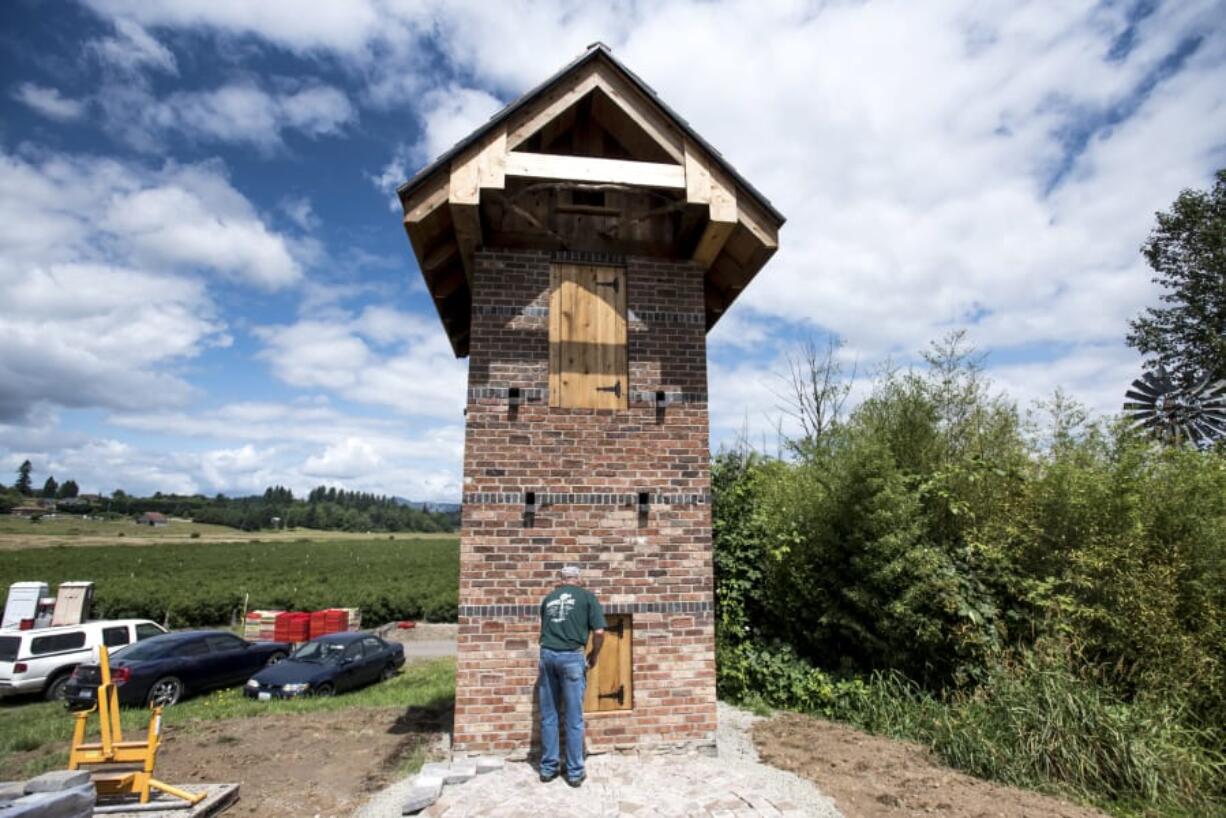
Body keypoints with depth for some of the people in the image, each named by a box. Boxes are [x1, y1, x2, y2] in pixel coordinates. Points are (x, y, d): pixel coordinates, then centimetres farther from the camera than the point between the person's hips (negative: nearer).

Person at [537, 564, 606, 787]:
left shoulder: (548, 597, 16)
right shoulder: (587, 596, 5)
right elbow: (599, 632, -2)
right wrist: (593, 656, 12)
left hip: (547, 654, 4)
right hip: (572, 656, -4)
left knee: (548, 716, 14)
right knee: (574, 718, 6)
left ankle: (547, 768, 23)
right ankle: (575, 772, 14)